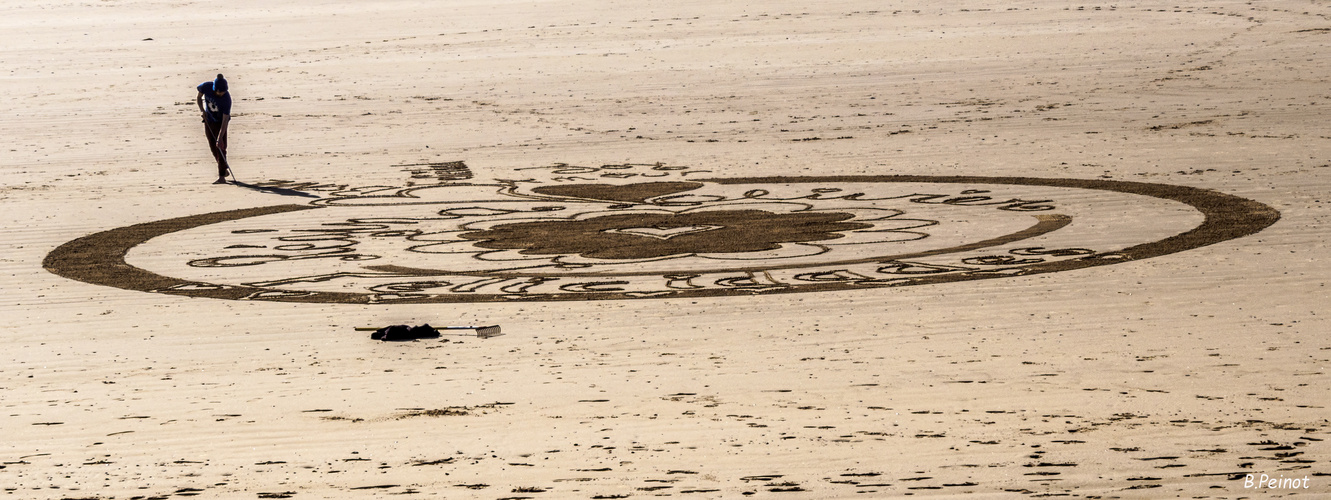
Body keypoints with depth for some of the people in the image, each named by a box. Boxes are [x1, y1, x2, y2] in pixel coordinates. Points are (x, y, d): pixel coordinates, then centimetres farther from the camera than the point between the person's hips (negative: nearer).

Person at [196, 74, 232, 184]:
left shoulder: (226, 98, -32)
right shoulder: (206, 87, -23)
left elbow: (225, 120, -31)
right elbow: (199, 98, 0)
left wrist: (220, 138, -35)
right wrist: (202, 111, -17)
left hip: (220, 122, -4)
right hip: (208, 120, 4)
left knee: (220, 147, -12)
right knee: (213, 146, 11)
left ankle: (221, 177, -12)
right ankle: (224, 168, 30)